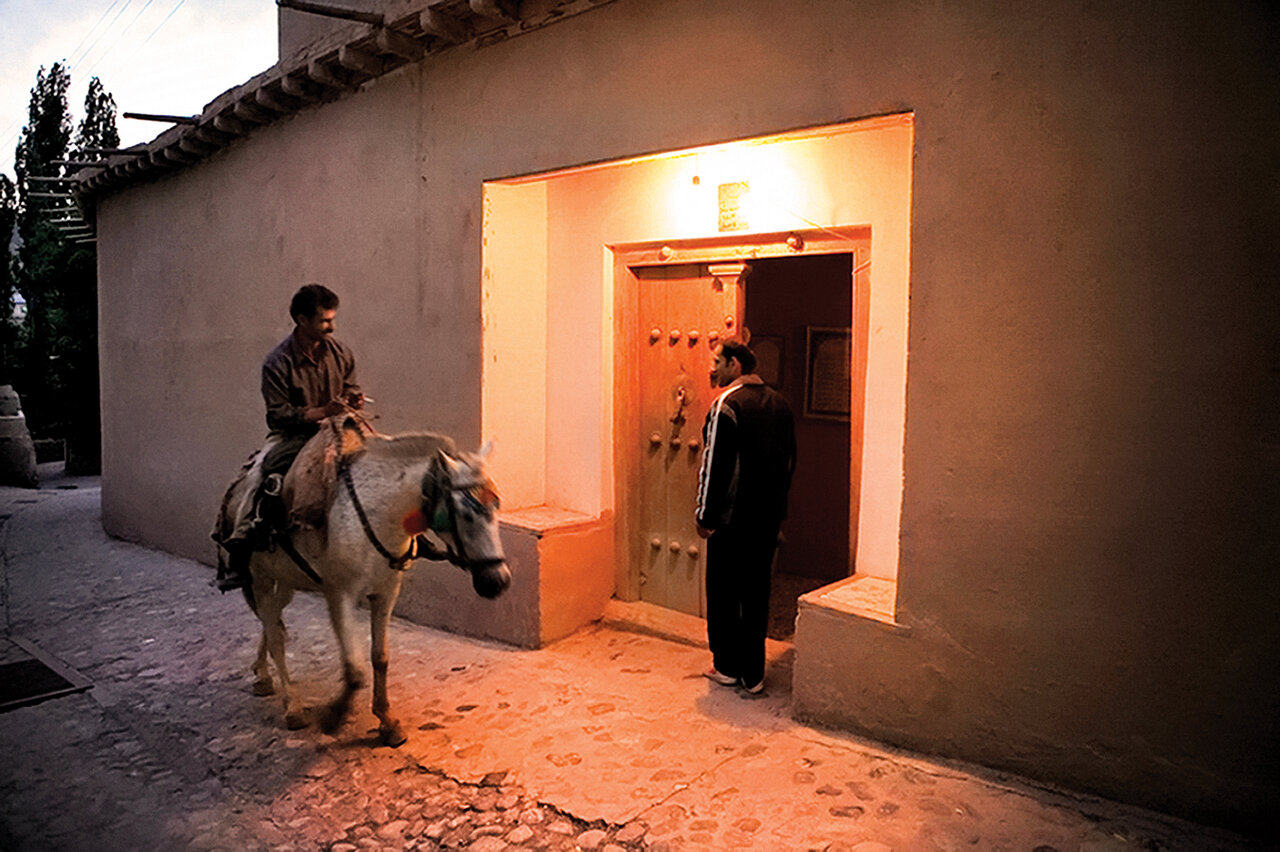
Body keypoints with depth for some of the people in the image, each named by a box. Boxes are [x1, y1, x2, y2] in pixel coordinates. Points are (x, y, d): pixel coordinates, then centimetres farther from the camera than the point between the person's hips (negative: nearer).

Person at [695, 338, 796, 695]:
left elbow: (714, 465, -15)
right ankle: (754, 674, 18)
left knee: (723, 593, 9)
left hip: (732, 518, -6)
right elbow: (790, 461, 14)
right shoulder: (779, 404, 8)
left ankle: (728, 667, 19)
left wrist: (705, 515, -8)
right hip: (769, 517, 6)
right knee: (757, 592, 12)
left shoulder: (727, 404, -14)